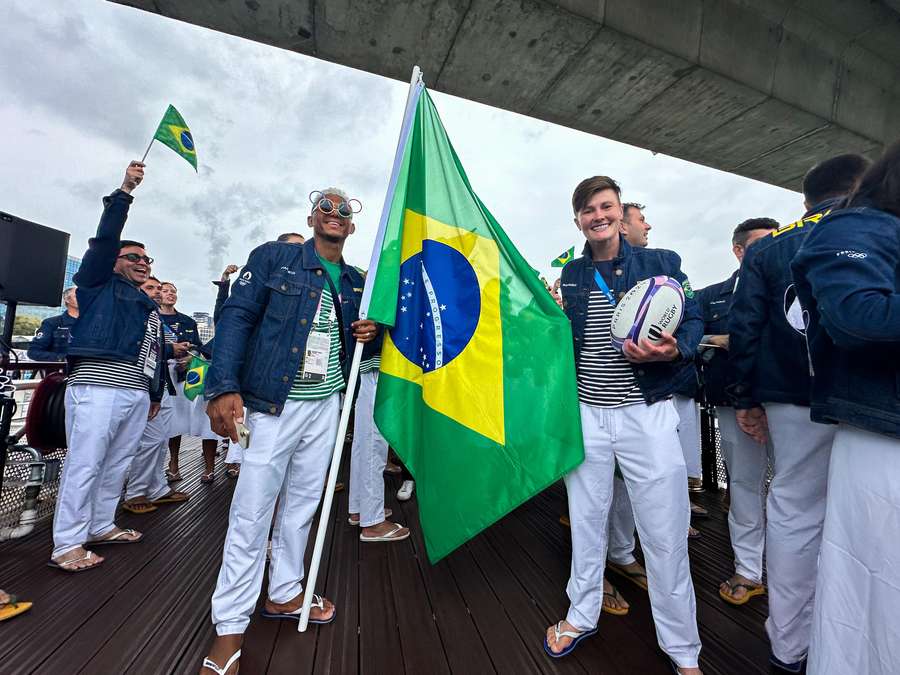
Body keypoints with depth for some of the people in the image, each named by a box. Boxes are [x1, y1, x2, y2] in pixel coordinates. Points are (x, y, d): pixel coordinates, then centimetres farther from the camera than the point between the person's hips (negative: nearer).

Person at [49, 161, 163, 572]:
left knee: (117, 465, 12)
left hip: (137, 393, 7)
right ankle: (67, 544, 4)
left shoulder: (149, 306, 24)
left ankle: (100, 526, 24)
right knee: (84, 465, -4)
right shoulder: (100, 284, 8)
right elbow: (105, 239, -6)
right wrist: (124, 193, -10)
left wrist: (156, 394, 21)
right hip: (98, 387, -7)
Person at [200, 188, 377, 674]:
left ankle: (285, 594, 35)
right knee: (252, 511, 1)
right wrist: (224, 388, -18)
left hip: (327, 404, 5)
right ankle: (229, 627, 19)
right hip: (273, 402, -4)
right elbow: (236, 316, -8)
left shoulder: (355, 281, 13)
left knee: (302, 504, 15)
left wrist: (368, 334, -2)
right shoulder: (273, 257, -1)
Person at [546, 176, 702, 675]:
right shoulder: (565, 275, 7)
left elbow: (694, 321, 0)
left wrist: (673, 351, -18)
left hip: (647, 414, -1)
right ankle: (582, 615, 41)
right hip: (585, 414, 2)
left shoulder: (662, 263, 2)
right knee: (586, 520, 17)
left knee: (665, 536, 8)